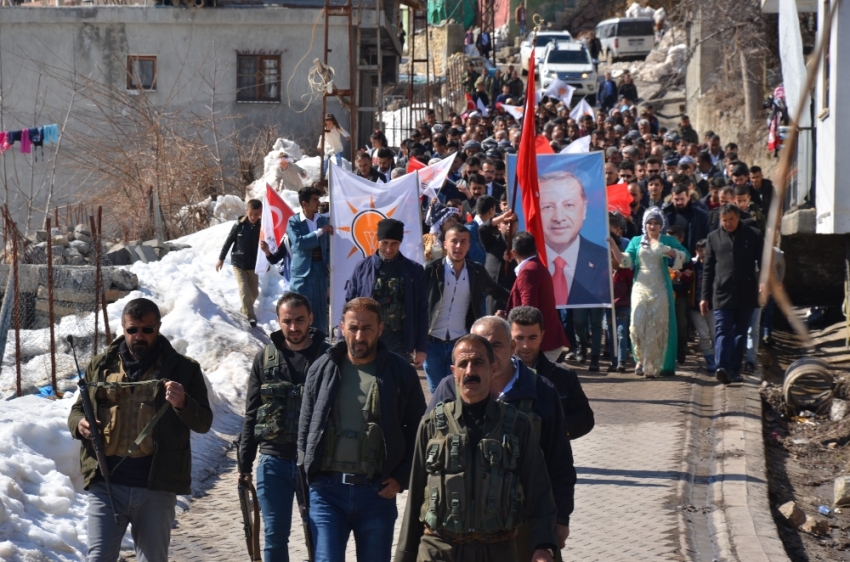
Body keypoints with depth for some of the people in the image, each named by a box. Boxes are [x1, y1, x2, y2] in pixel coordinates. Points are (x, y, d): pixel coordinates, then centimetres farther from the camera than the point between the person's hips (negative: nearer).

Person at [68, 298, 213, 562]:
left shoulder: (182, 369, 4)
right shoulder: (100, 367, 10)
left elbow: (203, 423, 1)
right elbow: (77, 410, 19)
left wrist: (182, 404, -21)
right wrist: (79, 424, -6)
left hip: (156, 487, -1)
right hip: (106, 484, 1)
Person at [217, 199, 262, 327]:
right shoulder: (239, 225, -12)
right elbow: (228, 242, -2)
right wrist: (221, 258, 1)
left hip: (253, 265, 2)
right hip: (238, 263, -2)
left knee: (254, 292, 9)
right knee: (244, 290, -12)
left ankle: (245, 310, 33)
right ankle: (250, 317, -12)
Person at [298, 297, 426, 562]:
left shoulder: (400, 373, 1)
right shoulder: (322, 369, 5)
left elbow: (418, 431, 6)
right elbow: (305, 428, 11)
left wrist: (401, 478, -3)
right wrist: (307, 471, 0)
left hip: (378, 491, 0)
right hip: (327, 490, 0)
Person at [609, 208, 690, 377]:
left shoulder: (668, 241, 8)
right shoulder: (636, 241, 12)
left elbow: (685, 255, 1)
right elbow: (625, 261, 2)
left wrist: (671, 252, -17)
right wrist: (613, 246, -10)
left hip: (660, 290, -1)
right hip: (640, 288, 1)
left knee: (657, 328, -1)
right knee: (637, 325, -10)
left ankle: (652, 366, 5)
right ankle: (642, 360, 7)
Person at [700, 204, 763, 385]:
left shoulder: (752, 237, 6)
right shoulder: (714, 238, 10)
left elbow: (762, 262, 6)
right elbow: (708, 269, 11)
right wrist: (705, 296, 7)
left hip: (746, 295, 1)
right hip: (722, 294, -1)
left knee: (740, 333, 7)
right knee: (723, 331, -11)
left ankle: (734, 371, 13)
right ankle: (722, 367, -24)